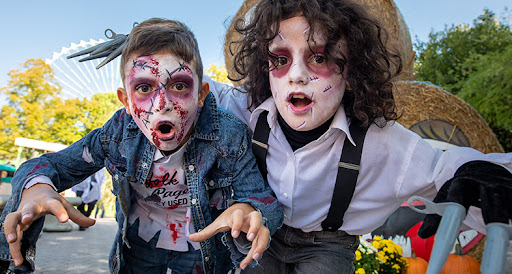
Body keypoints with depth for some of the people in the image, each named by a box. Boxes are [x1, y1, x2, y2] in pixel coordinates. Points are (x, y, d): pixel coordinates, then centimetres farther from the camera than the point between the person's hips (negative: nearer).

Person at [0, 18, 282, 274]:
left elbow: (259, 195, -28)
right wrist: (36, 187, -36)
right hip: (138, 245, 3)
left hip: (200, 250, -2)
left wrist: (248, 211, -54)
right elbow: (51, 165, -10)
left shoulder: (229, 138, -27)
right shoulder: (120, 131, -19)